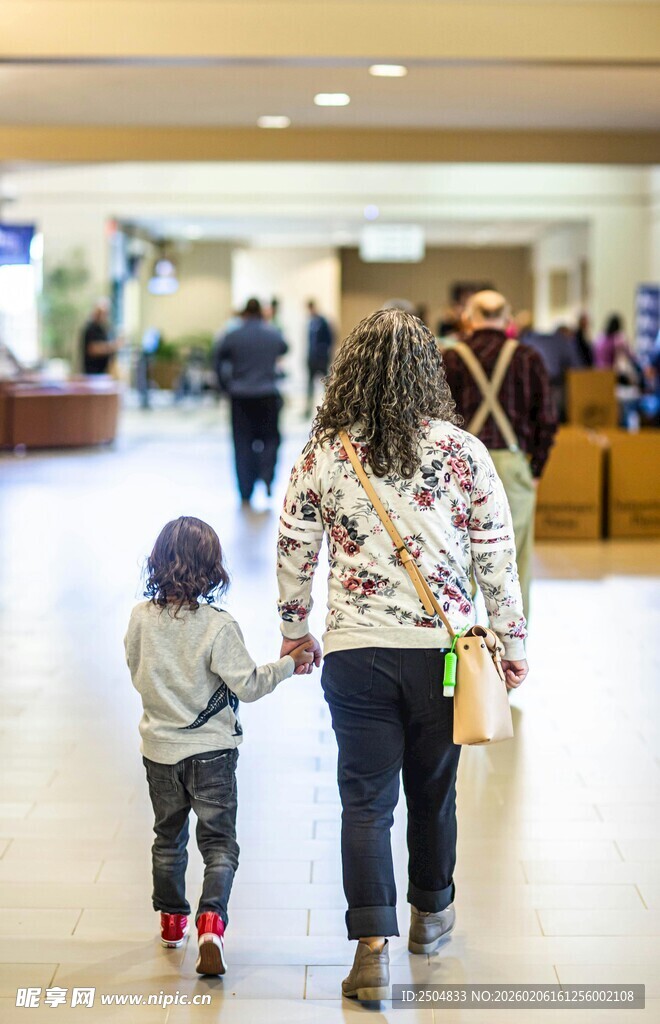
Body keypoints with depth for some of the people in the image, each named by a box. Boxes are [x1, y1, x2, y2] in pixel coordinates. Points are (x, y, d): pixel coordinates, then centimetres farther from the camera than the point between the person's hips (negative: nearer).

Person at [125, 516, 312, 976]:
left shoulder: (142, 618, -6)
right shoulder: (218, 626, -19)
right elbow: (247, 685, -15)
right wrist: (288, 663, -2)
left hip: (159, 748, 4)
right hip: (211, 749, -4)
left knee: (168, 836, 21)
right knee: (219, 840, 3)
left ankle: (172, 919, 34)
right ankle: (212, 919, -16)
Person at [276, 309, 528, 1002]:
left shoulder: (320, 453, -3)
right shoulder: (462, 451, -5)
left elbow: (293, 549, 4)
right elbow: (496, 556, -2)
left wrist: (295, 628, 19)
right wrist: (512, 639, 9)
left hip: (354, 651, 0)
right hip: (441, 647, 1)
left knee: (365, 801, 4)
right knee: (432, 789, 18)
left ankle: (372, 946, -4)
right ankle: (431, 914, 37)